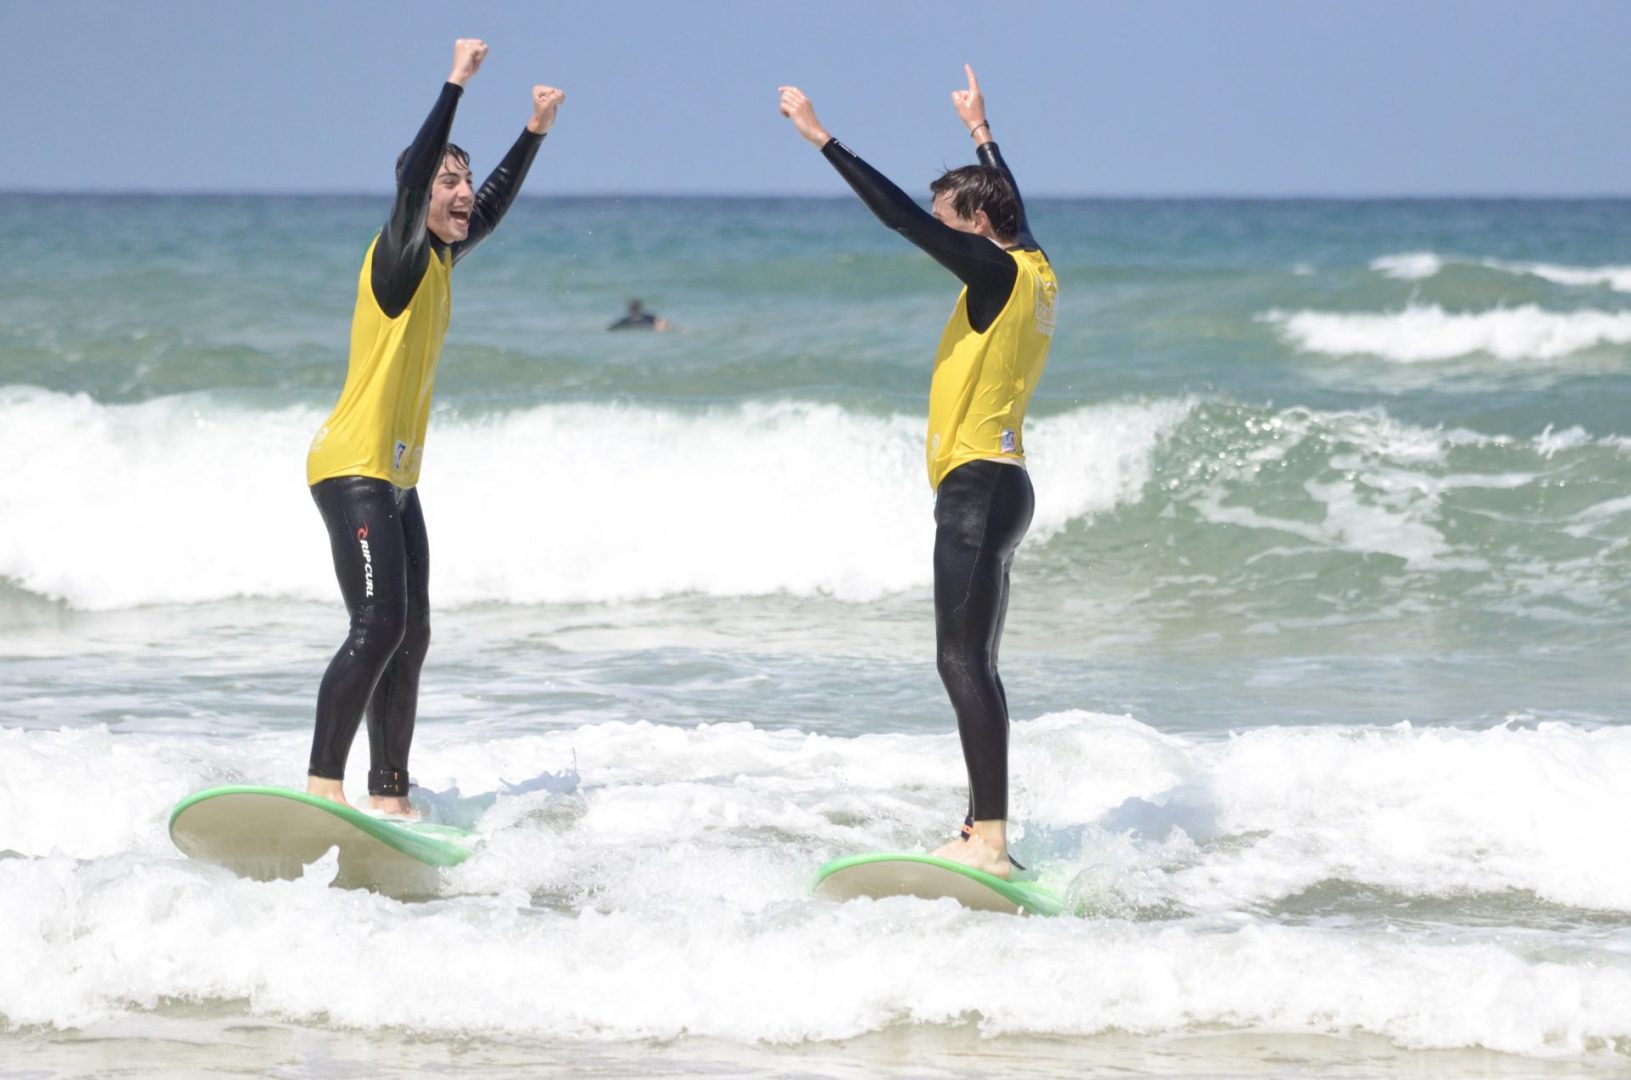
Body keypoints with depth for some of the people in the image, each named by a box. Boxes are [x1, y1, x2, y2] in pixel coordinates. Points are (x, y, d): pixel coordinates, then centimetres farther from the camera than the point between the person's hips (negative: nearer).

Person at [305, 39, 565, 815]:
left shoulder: (440, 260, 14)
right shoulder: (398, 256, -10)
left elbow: (492, 208, 30)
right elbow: (411, 180, -25)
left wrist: (536, 130, 28)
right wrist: (456, 86, -27)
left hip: (395, 476, 10)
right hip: (352, 467, -10)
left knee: (409, 639, 8)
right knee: (377, 628, -19)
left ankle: (389, 796, 12)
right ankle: (323, 782, -23)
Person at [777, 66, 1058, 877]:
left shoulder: (999, 273, -12)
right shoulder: (1033, 274, 13)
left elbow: (901, 216, -16)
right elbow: (1011, 205, 34)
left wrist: (823, 140, -13)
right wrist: (980, 132, 49)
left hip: (978, 484, -10)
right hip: (996, 485, 10)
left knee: (963, 659, -14)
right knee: (973, 664, 12)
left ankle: (989, 841, -21)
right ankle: (983, 832, 14)